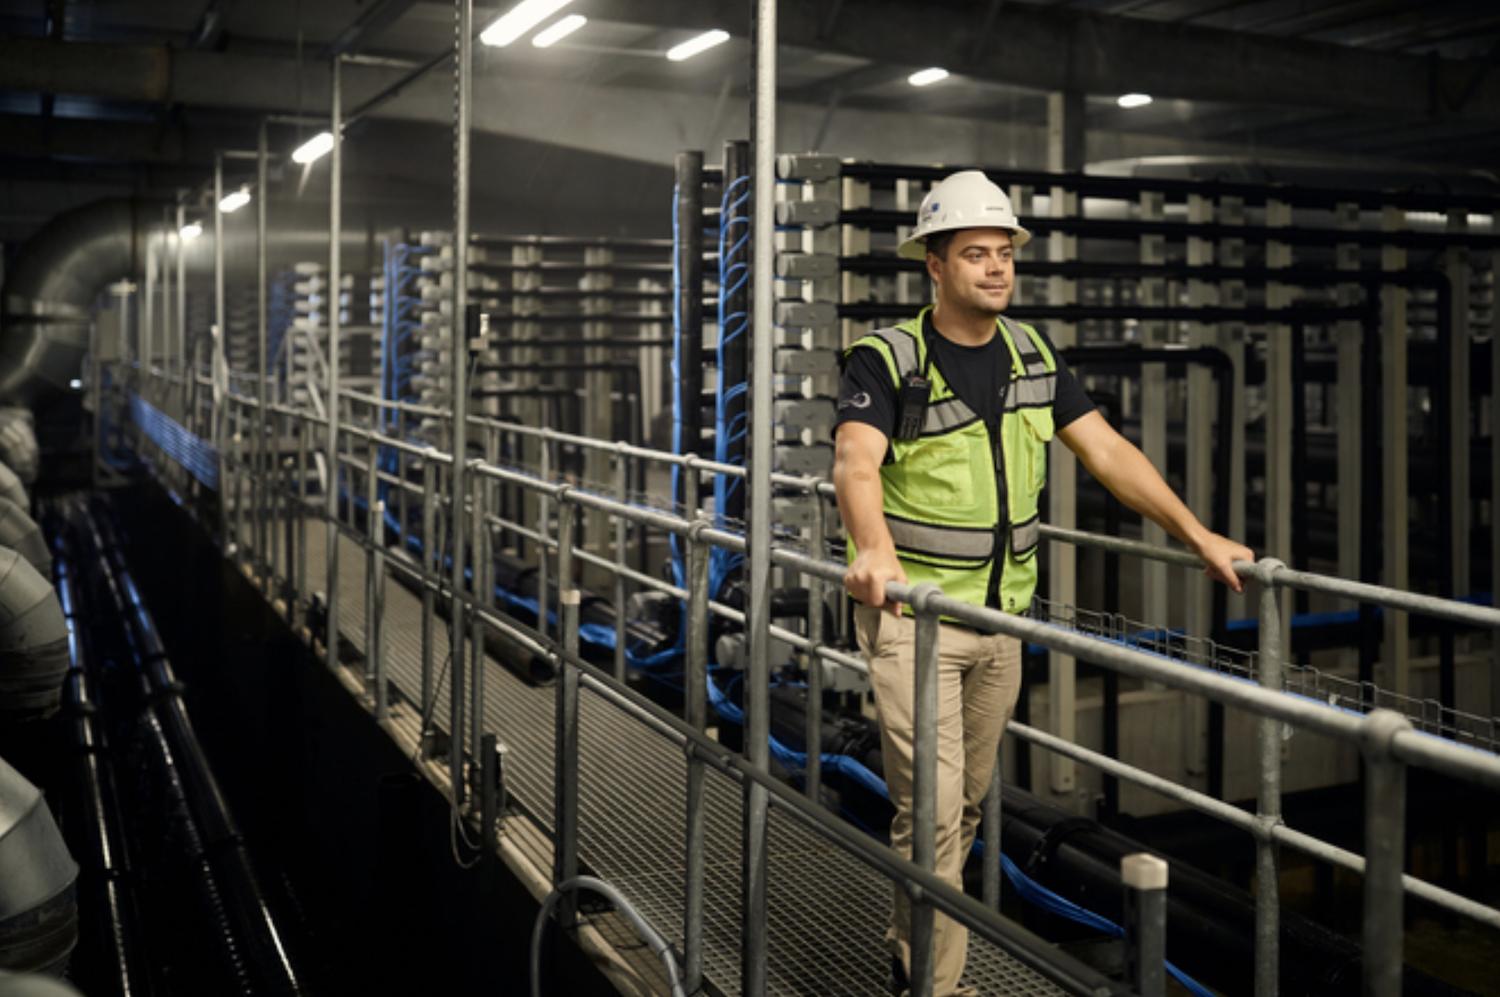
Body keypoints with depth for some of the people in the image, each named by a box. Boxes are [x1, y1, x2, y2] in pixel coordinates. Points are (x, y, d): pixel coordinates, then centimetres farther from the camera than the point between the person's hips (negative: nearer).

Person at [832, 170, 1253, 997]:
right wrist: (873, 549, -48)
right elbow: (857, 463, -27)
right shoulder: (886, 358, -11)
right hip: (912, 612, -6)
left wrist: (1199, 536, 3)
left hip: (1000, 615, 6)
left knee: (970, 800, 14)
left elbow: (1106, 450, 9)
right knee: (932, 807, -8)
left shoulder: (1033, 354, 8)